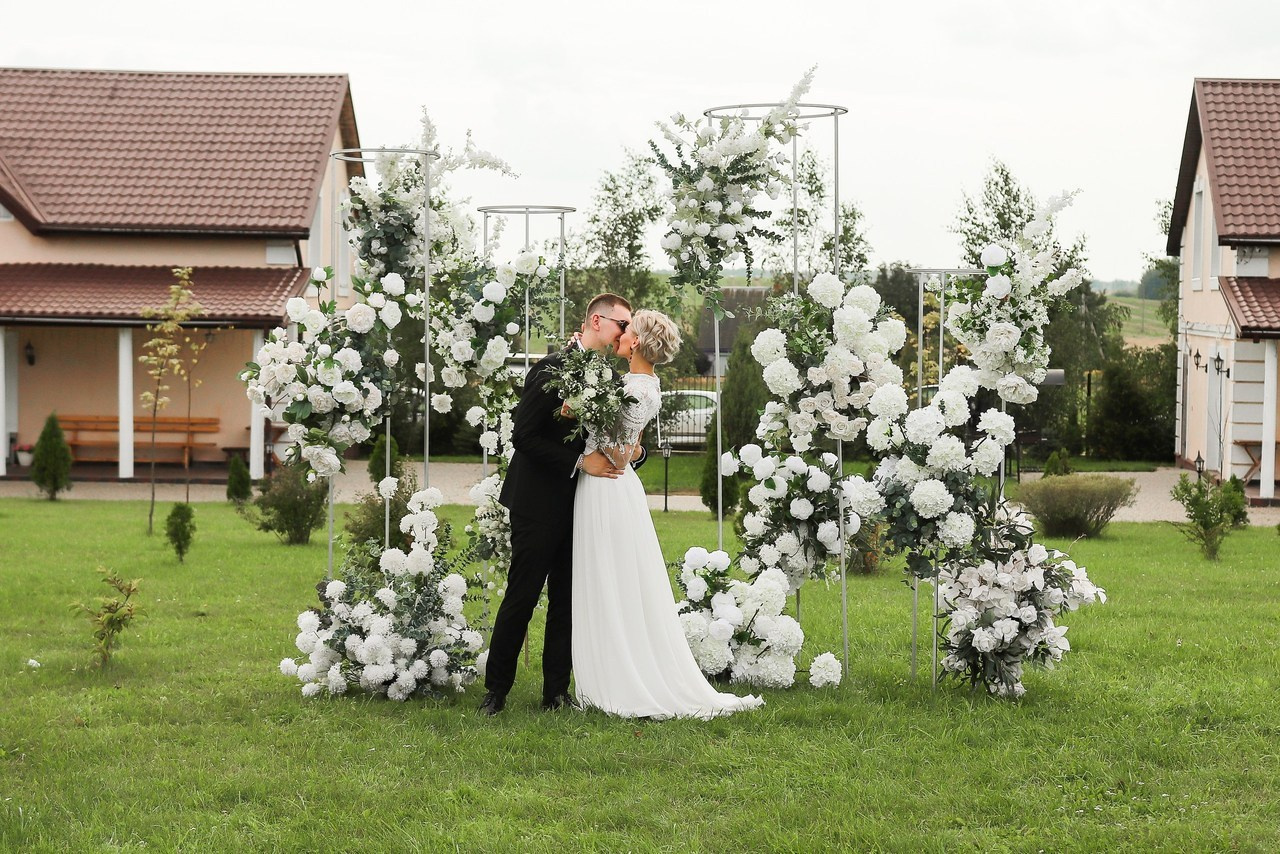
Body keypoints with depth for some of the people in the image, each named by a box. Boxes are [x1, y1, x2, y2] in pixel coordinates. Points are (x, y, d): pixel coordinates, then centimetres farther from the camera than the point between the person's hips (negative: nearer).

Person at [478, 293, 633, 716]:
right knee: (521, 598, -1)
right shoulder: (553, 369, -15)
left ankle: (556, 692, 14)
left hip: (577, 506, 7)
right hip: (539, 503, -7)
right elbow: (523, 436, -18)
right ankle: (496, 691, 9)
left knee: (566, 602, 8)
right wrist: (579, 462, -21)